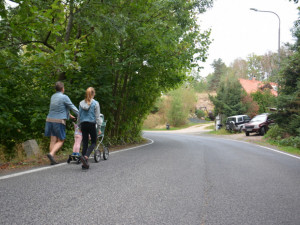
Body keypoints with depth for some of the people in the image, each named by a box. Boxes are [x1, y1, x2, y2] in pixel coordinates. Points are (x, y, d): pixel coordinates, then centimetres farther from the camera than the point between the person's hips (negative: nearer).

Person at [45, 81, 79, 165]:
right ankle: (51, 153, -16)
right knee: (60, 141, 3)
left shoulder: (53, 96, 14)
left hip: (50, 120, 7)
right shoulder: (64, 97, -9)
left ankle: (52, 160, 7)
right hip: (59, 121, -6)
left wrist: (68, 114, 36)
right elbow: (72, 107, -4)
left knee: (53, 140, 8)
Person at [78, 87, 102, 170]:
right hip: (92, 124, -4)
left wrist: (79, 126, 21)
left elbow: (79, 116, 11)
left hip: (83, 124, 4)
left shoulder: (81, 103, 5)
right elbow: (97, 117, -6)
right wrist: (99, 128, -1)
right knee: (93, 142, 10)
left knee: (85, 143, 8)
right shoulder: (95, 103, -7)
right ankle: (85, 156, -15)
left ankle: (85, 164, 9)